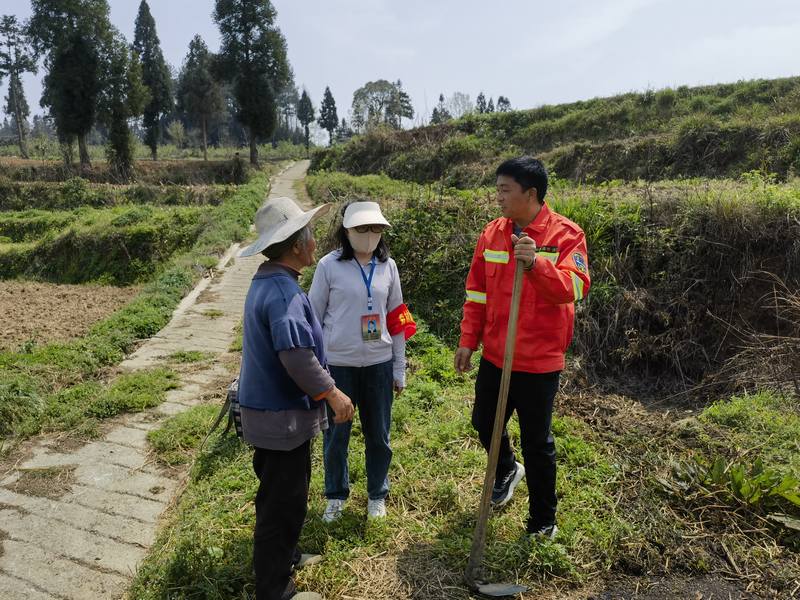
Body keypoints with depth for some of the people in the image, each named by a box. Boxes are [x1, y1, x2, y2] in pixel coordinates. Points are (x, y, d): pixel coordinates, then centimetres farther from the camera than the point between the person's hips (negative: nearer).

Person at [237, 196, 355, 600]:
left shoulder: (265, 282, 8)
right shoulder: (284, 291, -25)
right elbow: (295, 353, -34)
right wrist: (332, 393, -23)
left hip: (266, 410, 10)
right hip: (283, 417, -10)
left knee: (276, 495, 26)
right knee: (284, 503, 6)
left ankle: (280, 557, 46)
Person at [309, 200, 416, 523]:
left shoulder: (388, 266, 2)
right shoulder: (329, 265, -7)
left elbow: (396, 320, 7)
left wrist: (399, 369, 9)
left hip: (379, 363, 3)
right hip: (338, 364, -2)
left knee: (378, 434, 14)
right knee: (336, 435, 11)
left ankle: (377, 494, 36)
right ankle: (336, 495, 35)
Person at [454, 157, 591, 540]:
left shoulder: (566, 234, -11)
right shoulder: (492, 233, 3)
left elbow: (575, 288, -25)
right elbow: (477, 292, 7)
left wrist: (537, 264, -41)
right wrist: (468, 340, 4)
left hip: (539, 361, -5)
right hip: (494, 356, 6)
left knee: (536, 443, 7)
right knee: (484, 422, 21)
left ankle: (543, 523, 29)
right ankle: (507, 470, 53)